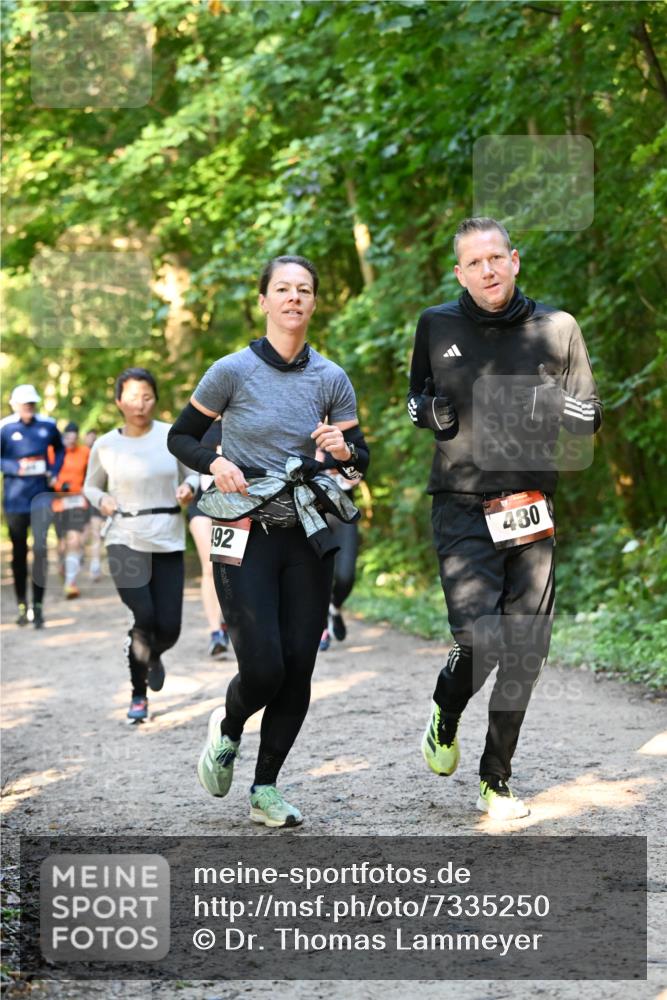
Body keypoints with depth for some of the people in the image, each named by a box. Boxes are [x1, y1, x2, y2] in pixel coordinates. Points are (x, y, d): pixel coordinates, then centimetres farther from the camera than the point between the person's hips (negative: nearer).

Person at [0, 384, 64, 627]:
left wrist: (54, 472, 5)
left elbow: (59, 449, 19)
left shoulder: (47, 425, 2)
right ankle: (22, 606, 20)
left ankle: (38, 606, -8)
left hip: (41, 495, 0)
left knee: (40, 547, -12)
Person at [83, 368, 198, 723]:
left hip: (168, 540, 1)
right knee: (144, 618, -17)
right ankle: (138, 695, 6)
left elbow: (192, 474, 13)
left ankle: (152, 655, 37)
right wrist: (101, 500, -7)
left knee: (169, 628, -2)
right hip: (125, 540, -1)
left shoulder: (172, 436, 0)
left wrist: (189, 487, -10)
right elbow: (90, 486, 15)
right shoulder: (105, 445, 1)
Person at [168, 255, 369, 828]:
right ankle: (227, 729, 23)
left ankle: (266, 788, 16)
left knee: (298, 669, 1)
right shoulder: (233, 371, -5)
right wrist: (214, 463, -15)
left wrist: (343, 449, -11)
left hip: (308, 540, 3)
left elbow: (361, 459, 12)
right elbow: (180, 437, 5)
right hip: (247, 539, -3)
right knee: (263, 669, -12)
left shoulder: (331, 380, 4)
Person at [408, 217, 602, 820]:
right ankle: (445, 715, 17)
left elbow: (591, 417, 10)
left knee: (524, 653, 2)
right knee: (480, 639, -17)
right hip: (462, 506, -2)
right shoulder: (437, 326, 6)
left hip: (530, 509, 2)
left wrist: (556, 407, -13)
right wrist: (429, 410, -3)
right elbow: (415, 400, 21)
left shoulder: (557, 329, 6)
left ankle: (497, 780, 18)